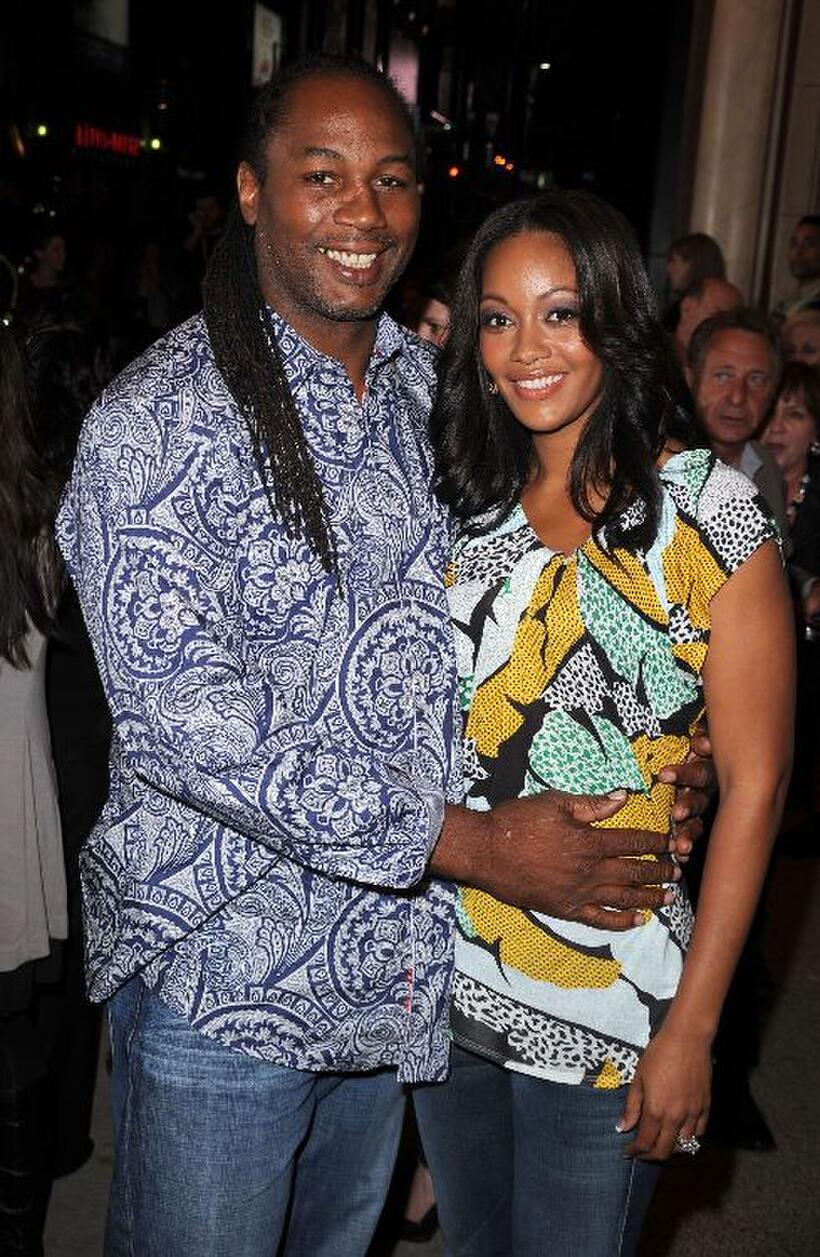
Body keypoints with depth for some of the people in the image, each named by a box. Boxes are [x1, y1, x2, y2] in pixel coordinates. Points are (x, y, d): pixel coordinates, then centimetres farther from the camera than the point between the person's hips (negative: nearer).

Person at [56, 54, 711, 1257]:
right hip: (221, 978, -5)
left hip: (396, 968, 6)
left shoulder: (436, 389, 4)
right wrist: (470, 843, -24)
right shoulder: (157, 419, -16)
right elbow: (177, 716, -24)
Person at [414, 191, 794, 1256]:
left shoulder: (708, 510, -12)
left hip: (605, 1007, -4)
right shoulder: (465, 500, 2)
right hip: (445, 985, 5)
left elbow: (755, 782, -12)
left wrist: (691, 1028, -14)